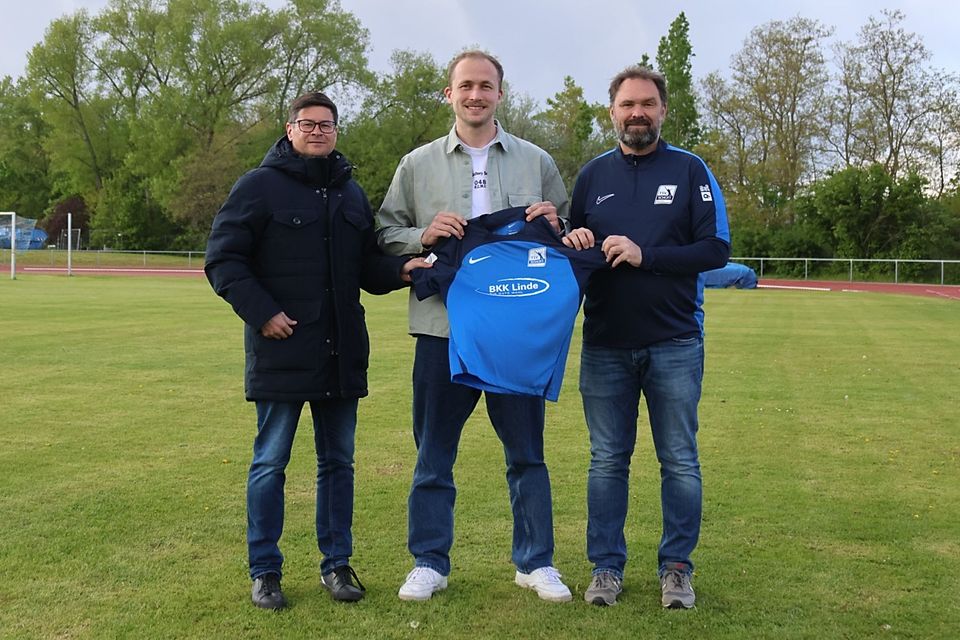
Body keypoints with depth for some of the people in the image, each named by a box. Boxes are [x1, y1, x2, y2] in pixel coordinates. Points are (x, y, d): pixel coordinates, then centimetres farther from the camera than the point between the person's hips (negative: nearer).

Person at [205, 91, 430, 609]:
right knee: (270, 463, 4)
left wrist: (401, 270, -2)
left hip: (341, 353, 6)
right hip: (281, 350, -5)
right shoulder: (259, 186, -4)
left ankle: (336, 563, 24)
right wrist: (261, 312, -16)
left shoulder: (351, 194, 14)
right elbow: (223, 260, -6)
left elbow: (368, 266, 19)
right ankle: (265, 571, 16)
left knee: (338, 461, 12)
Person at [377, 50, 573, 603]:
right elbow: (385, 236, 8)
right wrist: (424, 235, -12)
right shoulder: (418, 165, 8)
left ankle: (536, 562, 22)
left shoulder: (537, 162, 10)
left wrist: (552, 227, -8)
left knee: (527, 452, 8)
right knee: (434, 454, 8)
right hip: (442, 328, 0)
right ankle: (429, 563, 21)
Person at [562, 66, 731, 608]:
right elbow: (572, 241, 18)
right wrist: (574, 243, -6)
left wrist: (646, 256, -18)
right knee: (607, 460, 8)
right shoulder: (593, 174, 10)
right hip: (605, 345, 2)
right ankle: (607, 566, 19)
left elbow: (717, 248, -7)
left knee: (680, 461, 6)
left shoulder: (690, 170, 1)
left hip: (675, 344, -2)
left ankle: (677, 567, 18)